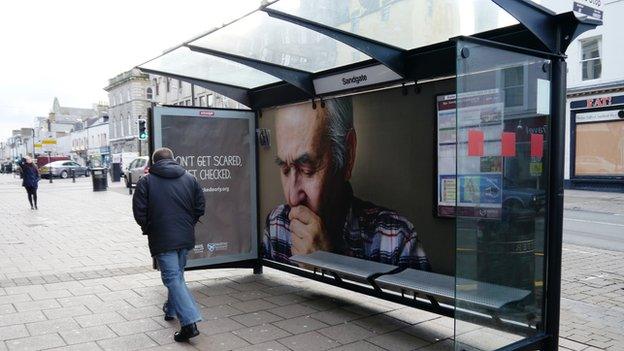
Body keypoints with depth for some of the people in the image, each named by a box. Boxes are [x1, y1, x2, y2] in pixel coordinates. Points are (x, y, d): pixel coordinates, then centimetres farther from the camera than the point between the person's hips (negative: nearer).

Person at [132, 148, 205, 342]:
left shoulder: (146, 181, -3)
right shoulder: (189, 178, 7)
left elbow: (139, 211, -6)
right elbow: (200, 206, 6)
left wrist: (147, 228, 10)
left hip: (162, 239, -4)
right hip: (186, 238, 5)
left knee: (172, 277, -5)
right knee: (177, 274, 22)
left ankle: (189, 322, -15)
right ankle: (172, 309, 40)